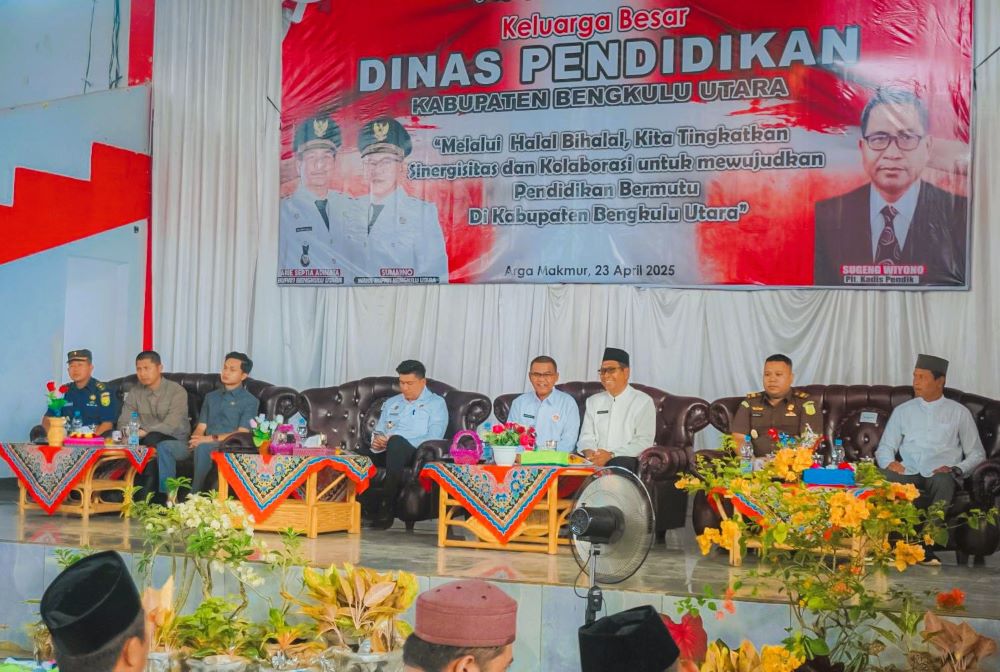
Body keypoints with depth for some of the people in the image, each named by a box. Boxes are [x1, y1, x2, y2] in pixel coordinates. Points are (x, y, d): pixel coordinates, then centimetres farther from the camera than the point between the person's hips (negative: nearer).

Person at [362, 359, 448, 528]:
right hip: (385, 452, 5)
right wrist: (377, 440, -1)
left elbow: (433, 439, -4)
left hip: (416, 453, -5)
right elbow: (378, 432, 27)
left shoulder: (436, 403, 10)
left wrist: (392, 442, -14)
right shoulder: (391, 403, 29)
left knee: (396, 442, -40)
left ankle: (388, 508, -38)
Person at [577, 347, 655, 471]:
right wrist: (589, 452, -11)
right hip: (596, 459, 4)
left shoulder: (643, 402, 3)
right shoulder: (593, 401, 19)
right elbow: (586, 437, 14)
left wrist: (611, 455, -16)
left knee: (619, 464, -39)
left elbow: (644, 442, -5)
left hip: (627, 460, -4)